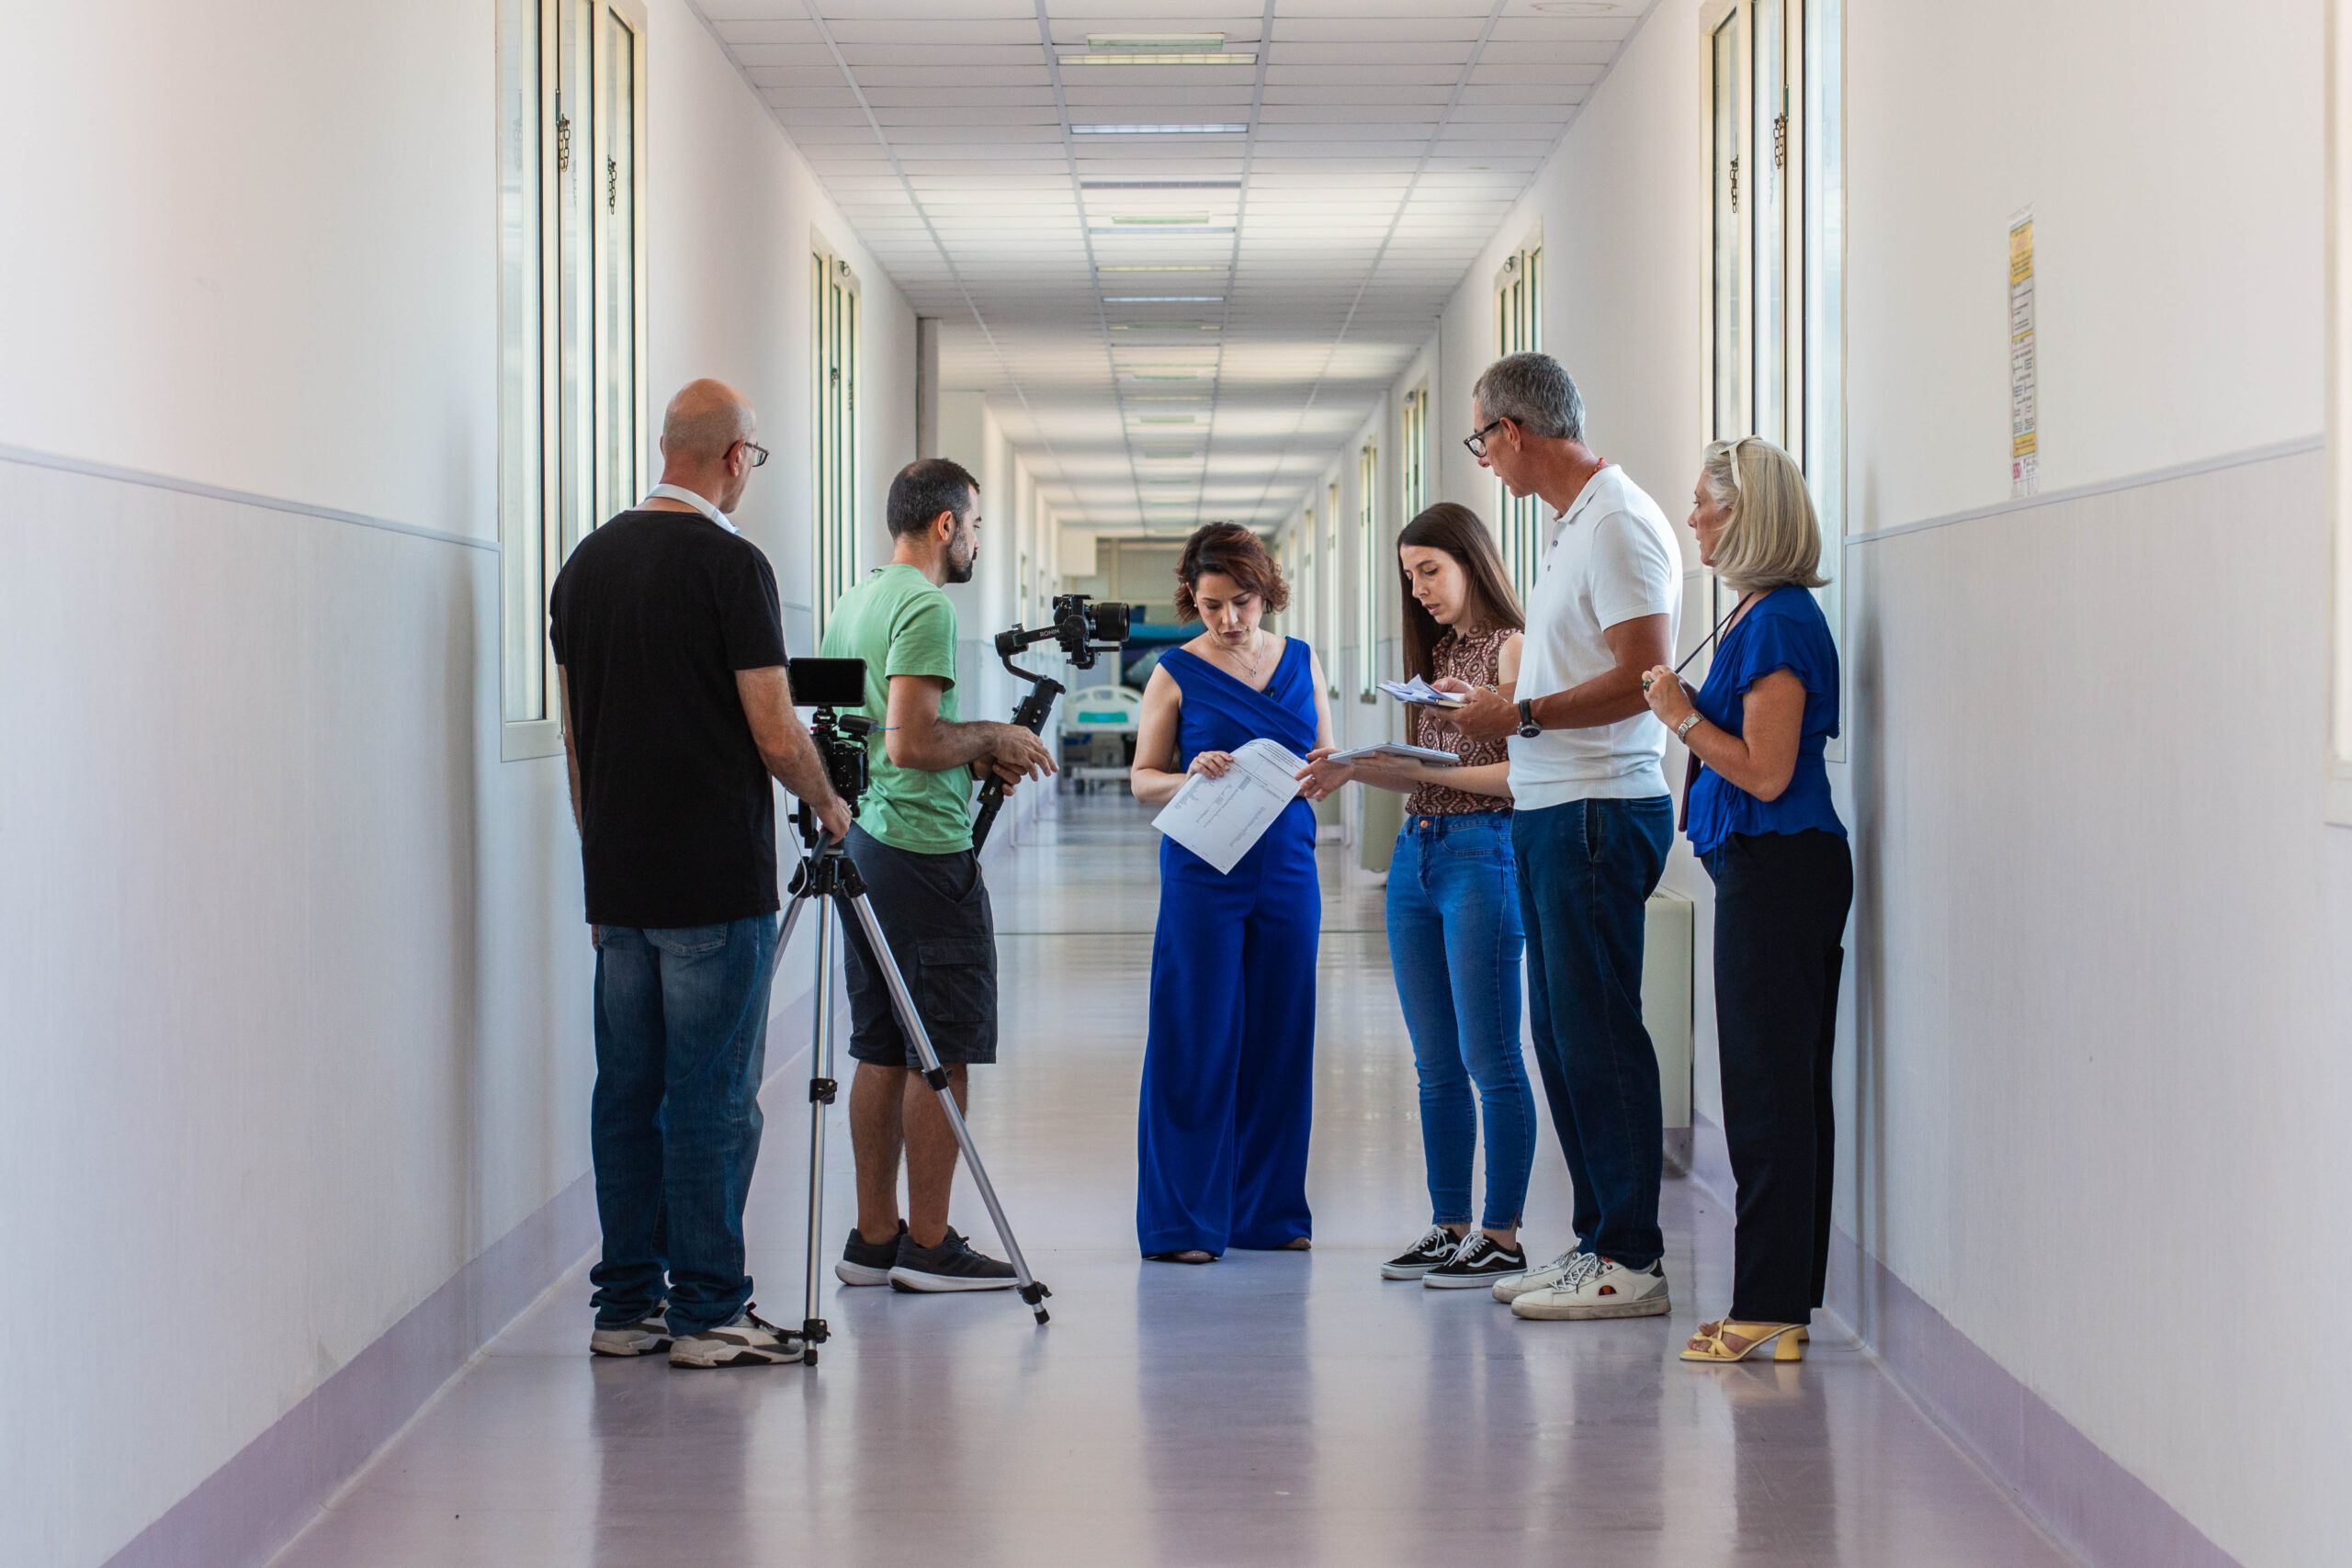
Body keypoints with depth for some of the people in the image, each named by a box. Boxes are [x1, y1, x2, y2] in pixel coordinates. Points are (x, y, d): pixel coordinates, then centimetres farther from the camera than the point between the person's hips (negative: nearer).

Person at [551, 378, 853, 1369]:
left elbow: (575, 737, 14)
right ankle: (706, 1314, 1)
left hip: (620, 882, 7)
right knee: (712, 1100, -2)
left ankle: (626, 1306, 14)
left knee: (627, 1094, 10)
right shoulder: (728, 563, -12)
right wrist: (828, 806, 6)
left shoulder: (585, 564, 10)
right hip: (715, 883, -7)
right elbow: (774, 736, -13)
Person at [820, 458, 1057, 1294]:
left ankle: (874, 1238, 15)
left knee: (882, 1051, 12)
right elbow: (910, 743, -23)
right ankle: (928, 1246, 0)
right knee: (941, 1054, -3)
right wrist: (991, 738, -7)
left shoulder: (855, 603, 16)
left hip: (862, 844, 10)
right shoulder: (926, 606, -14)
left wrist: (974, 755, 16)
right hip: (924, 852, -10)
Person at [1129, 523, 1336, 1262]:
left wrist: (1315, 781, -10)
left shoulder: (1302, 661, 10)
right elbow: (1141, 778, 1)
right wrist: (1189, 779, -19)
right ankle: (1181, 1221, 1)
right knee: (1198, 1043, -4)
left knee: (1278, 1040, 6)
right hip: (1204, 876, -4)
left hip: (1287, 871, 4)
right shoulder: (1175, 674, 0)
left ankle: (1268, 1209, 16)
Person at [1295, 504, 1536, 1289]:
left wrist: (1424, 768, -18)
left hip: (1483, 853, -8)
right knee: (1436, 1064, 10)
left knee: (1487, 1056, -5)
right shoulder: (1440, 654, 18)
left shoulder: (1511, 648, -7)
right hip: (1417, 854, 8)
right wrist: (1358, 770, 6)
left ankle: (1501, 1235, -1)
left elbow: (1521, 774, -14)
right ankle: (1449, 1227, 17)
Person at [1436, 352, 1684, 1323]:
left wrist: (1522, 716, -16)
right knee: (1562, 1039, 12)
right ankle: (1598, 1243, 18)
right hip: (1550, 809, 10)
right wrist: (1493, 705, 14)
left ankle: (1632, 1261, -4)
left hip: (1598, 811, -10)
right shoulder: (1573, 524, 19)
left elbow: (1639, 677, -21)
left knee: (1599, 1038, -8)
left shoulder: (1618, 524, -13)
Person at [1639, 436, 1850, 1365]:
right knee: (1780, 1089, 12)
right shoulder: (1765, 616, 16)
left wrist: (1684, 719, -10)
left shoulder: (1778, 623, -15)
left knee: (1770, 1094, -7)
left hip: (1778, 872, -11)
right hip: (1768, 871, 11)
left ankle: (1769, 1312, -3)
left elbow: (1766, 771, -20)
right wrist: (1685, 710, 12)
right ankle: (1782, 1303, 17)